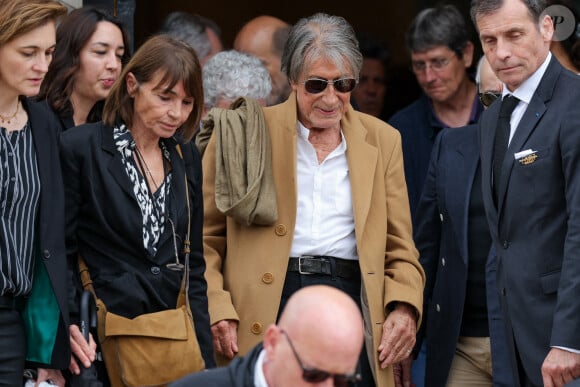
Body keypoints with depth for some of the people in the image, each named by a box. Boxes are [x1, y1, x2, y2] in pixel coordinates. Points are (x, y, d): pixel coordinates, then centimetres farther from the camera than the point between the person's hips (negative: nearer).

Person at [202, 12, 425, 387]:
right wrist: (216, 310, -9)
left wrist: (404, 306, -5)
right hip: (265, 314, -2)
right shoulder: (248, 133, 5)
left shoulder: (382, 141, 13)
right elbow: (206, 237, 5)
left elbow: (400, 246, 13)